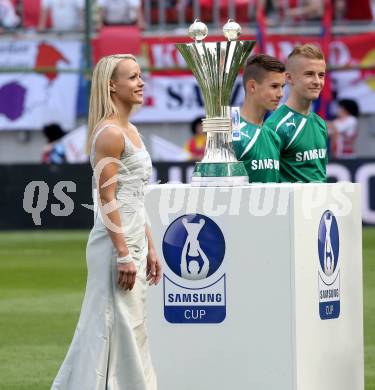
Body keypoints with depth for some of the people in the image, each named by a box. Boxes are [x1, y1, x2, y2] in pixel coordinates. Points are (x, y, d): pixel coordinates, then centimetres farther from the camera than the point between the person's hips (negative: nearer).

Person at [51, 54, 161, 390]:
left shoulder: (130, 131, 16)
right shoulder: (109, 134, -13)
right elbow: (107, 200, -18)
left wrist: (149, 249, 18)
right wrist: (124, 255, -20)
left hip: (133, 242, 10)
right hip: (116, 244, -10)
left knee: (131, 331, 11)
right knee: (115, 328, -7)